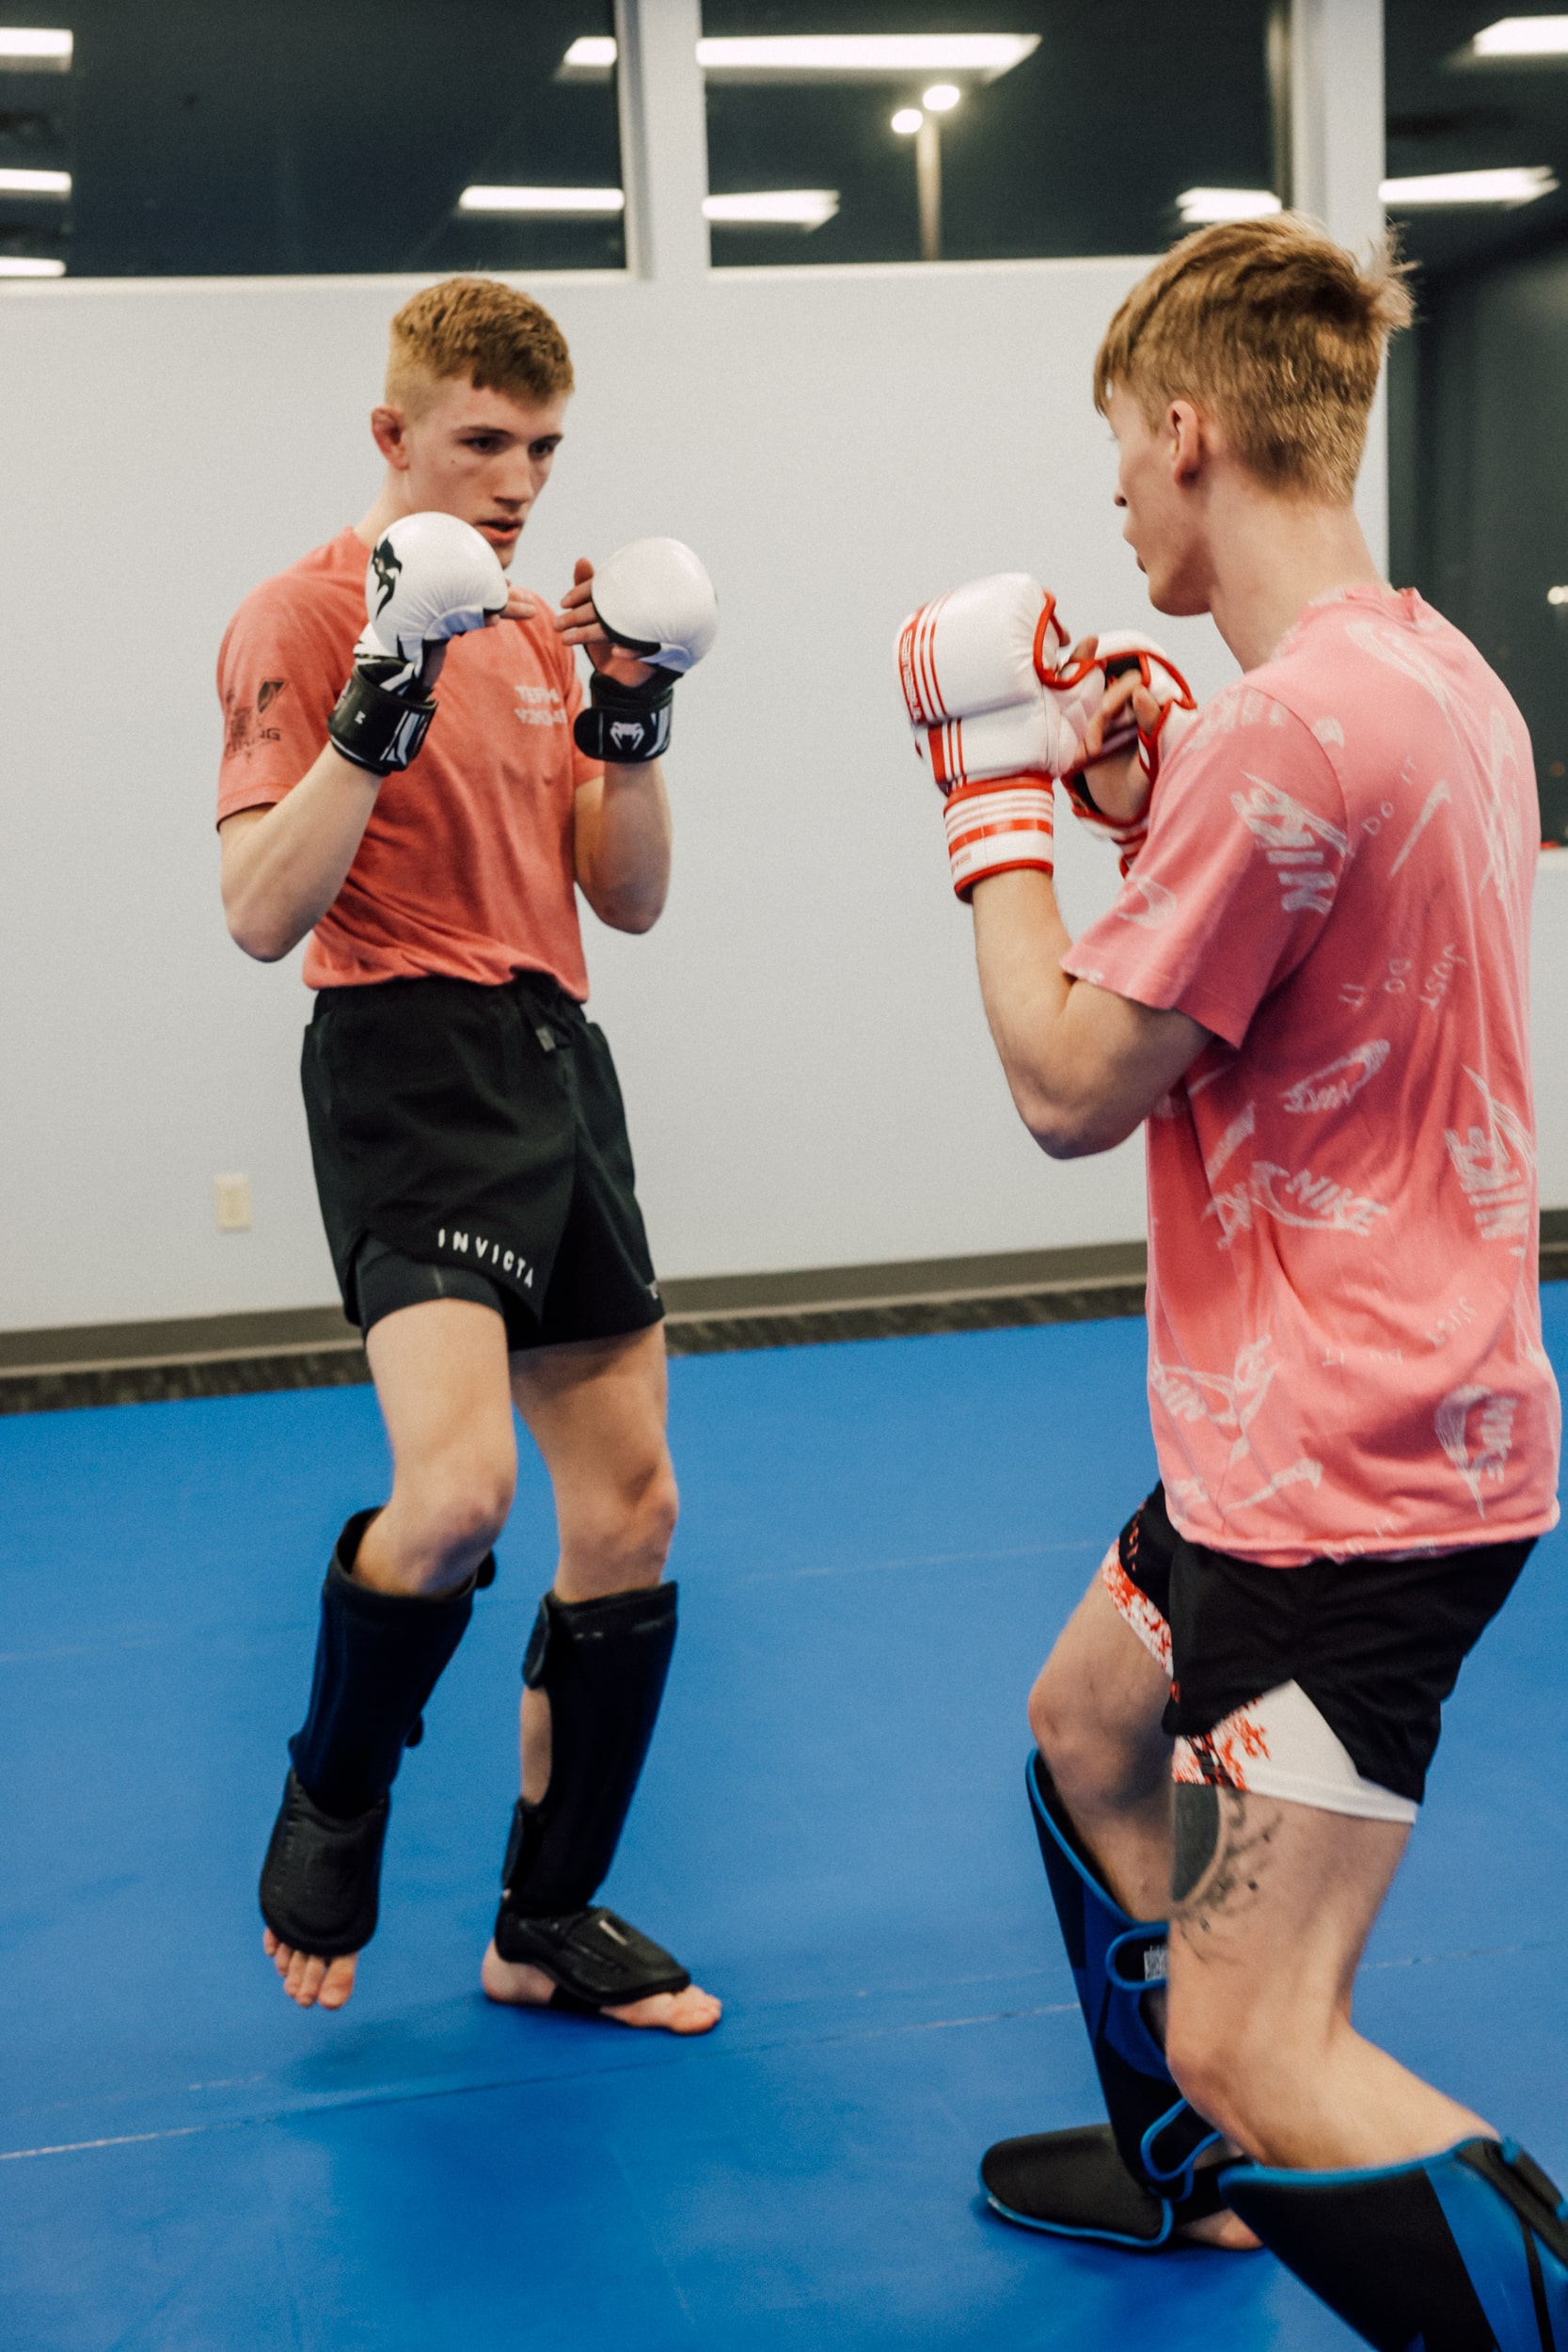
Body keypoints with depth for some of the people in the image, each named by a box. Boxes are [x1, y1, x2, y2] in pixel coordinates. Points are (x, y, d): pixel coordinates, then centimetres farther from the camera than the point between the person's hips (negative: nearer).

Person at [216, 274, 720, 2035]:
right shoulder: (305, 615, -5)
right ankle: (331, 1799, 7)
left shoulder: (540, 628, 17)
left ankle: (548, 1924, 23)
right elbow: (261, 913, -13)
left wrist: (630, 723, 1)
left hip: (557, 1066, 8)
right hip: (408, 1068, -8)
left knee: (630, 1508, 8)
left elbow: (627, 899, 15)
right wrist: (380, 710, -21)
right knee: (459, 1485, -26)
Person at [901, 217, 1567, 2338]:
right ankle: (1190, 2181, 48)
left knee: (1256, 2055, -11)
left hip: (1352, 1472, -11)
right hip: (1316, 1426, 11)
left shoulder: (1287, 724, -25)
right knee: (1089, 1729, 30)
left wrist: (1002, 802, -5)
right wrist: (1145, 800, 7)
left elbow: (1070, 1086, -17)